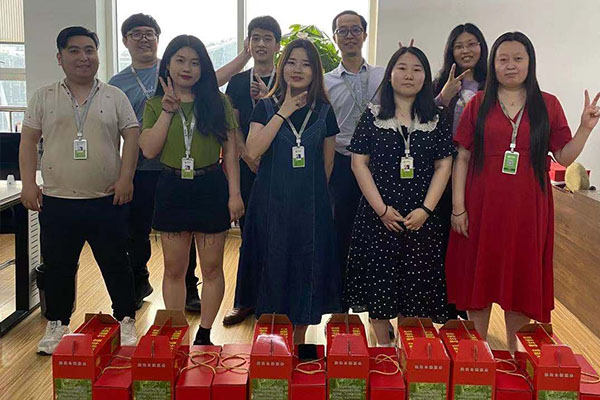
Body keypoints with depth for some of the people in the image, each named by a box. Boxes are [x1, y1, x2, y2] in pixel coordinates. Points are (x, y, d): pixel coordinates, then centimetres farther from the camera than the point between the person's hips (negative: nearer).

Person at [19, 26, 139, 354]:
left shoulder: (115, 97, 5)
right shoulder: (43, 97, 7)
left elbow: (131, 136, 2)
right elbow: (29, 141, 7)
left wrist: (125, 177, -8)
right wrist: (28, 183, -3)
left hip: (106, 201, -1)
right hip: (57, 201, 1)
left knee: (116, 265, 7)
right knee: (57, 267, 11)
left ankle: (126, 321, 20)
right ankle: (57, 325, 27)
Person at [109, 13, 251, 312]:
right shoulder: (117, 84, 8)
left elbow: (215, 78, 1)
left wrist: (247, 53, -7)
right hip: (140, 171, 2)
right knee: (137, 231, 12)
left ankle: (189, 288, 24)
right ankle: (139, 284, 33)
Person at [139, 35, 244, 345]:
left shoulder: (218, 102, 2)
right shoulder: (155, 105, 6)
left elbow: (230, 152, 0)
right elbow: (149, 150, -6)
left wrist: (234, 193, -7)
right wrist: (168, 111, -11)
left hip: (210, 188, -1)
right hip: (172, 189, 1)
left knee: (212, 268, 6)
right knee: (174, 269, 9)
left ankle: (204, 335, 20)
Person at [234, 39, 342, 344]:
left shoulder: (324, 111, 5)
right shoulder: (266, 107, 1)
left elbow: (327, 162, 12)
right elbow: (253, 150, -15)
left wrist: (314, 190, 11)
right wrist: (283, 112, -13)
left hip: (311, 204, 1)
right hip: (272, 201, -1)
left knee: (307, 267, 7)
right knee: (272, 265, 4)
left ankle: (299, 339, 23)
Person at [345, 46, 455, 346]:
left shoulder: (436, 120, 7)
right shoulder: (373, 116, 3)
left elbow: (444, 166, 3)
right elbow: (359, 164, -2)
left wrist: (425, 210, -9)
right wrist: (382, 209, -9)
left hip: (420, 218, 1)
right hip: (378, 216, -1)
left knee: (415, 283, 4)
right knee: (379, 282, 1)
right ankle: (383, 348, 16)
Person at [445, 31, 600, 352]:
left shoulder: (548, 105, 6)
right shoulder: (478, 104, 5)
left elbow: (564, 157, 4)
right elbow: (462, 157, 1)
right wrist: (458, 207, -4)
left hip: (528, 208, 1)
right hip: (482, 206, 0)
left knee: (522, 279, 7)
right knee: (480, 277, 7)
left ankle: (513, 352, 24)